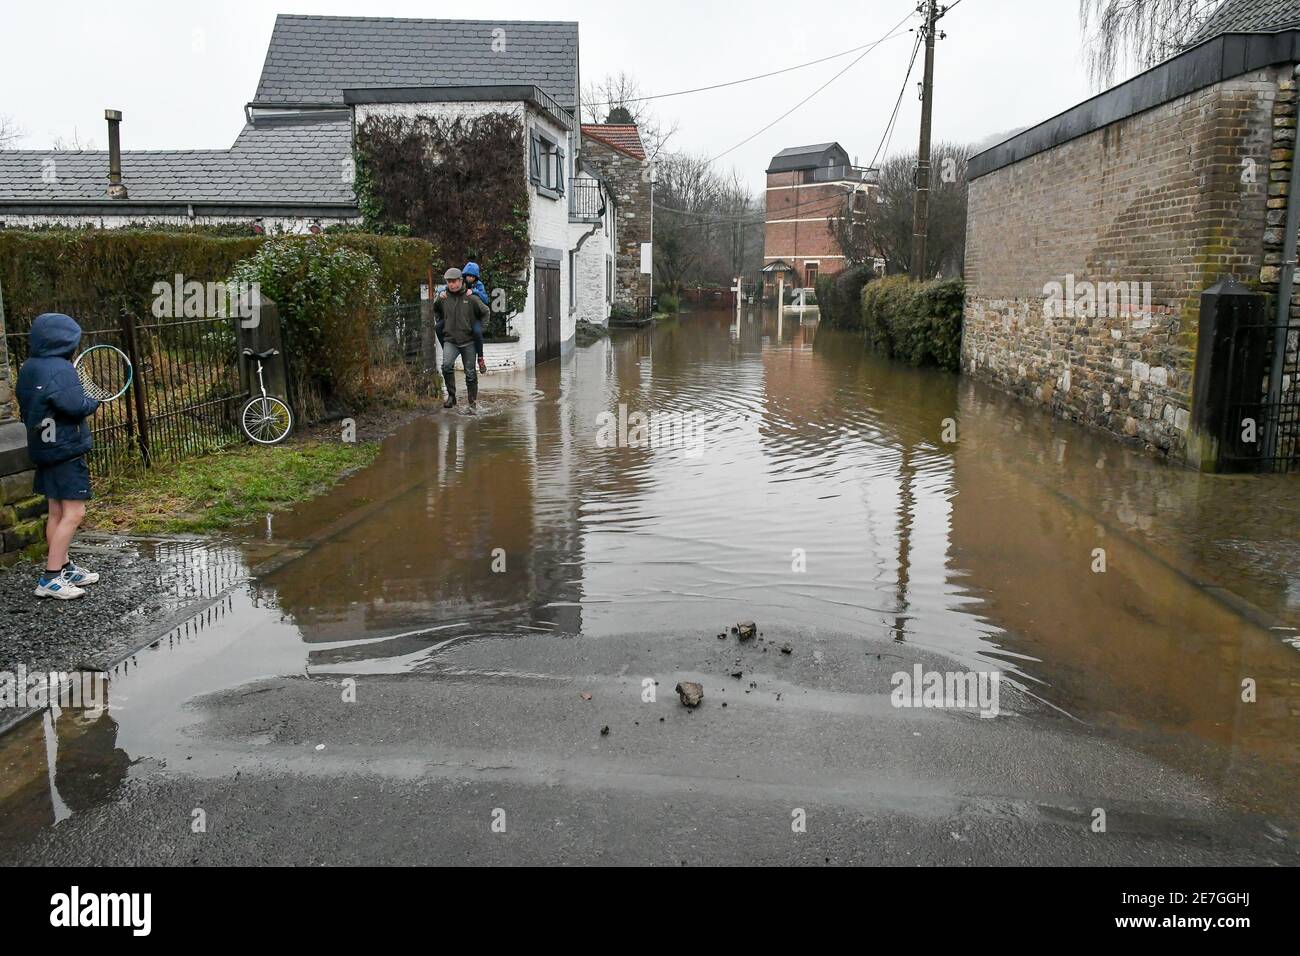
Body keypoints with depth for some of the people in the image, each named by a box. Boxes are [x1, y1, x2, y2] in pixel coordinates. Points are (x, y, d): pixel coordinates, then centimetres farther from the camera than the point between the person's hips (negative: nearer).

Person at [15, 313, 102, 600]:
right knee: (73, 513, -7)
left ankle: (64, 568, 23)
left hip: (44, 449, 9)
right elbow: (75, 406, -26)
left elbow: (25, 409, 14)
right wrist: (93, 403, -6)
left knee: (57, 513, 15)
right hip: (67, 450, -9)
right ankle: (50, 578, -8)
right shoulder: (60, 369, -17)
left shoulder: (28, 368, 9)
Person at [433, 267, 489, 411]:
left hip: (468, 341, -1)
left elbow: (485, 312, 8)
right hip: (450, 340, 1)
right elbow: (435, 310, 23)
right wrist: (439, 321, 12)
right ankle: (451, 395, -11)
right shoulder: (442, 299, 1)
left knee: (470, 372, 6)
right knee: (447, 365, -23)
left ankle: (473, 401, 18)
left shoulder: (471, 298, -6)